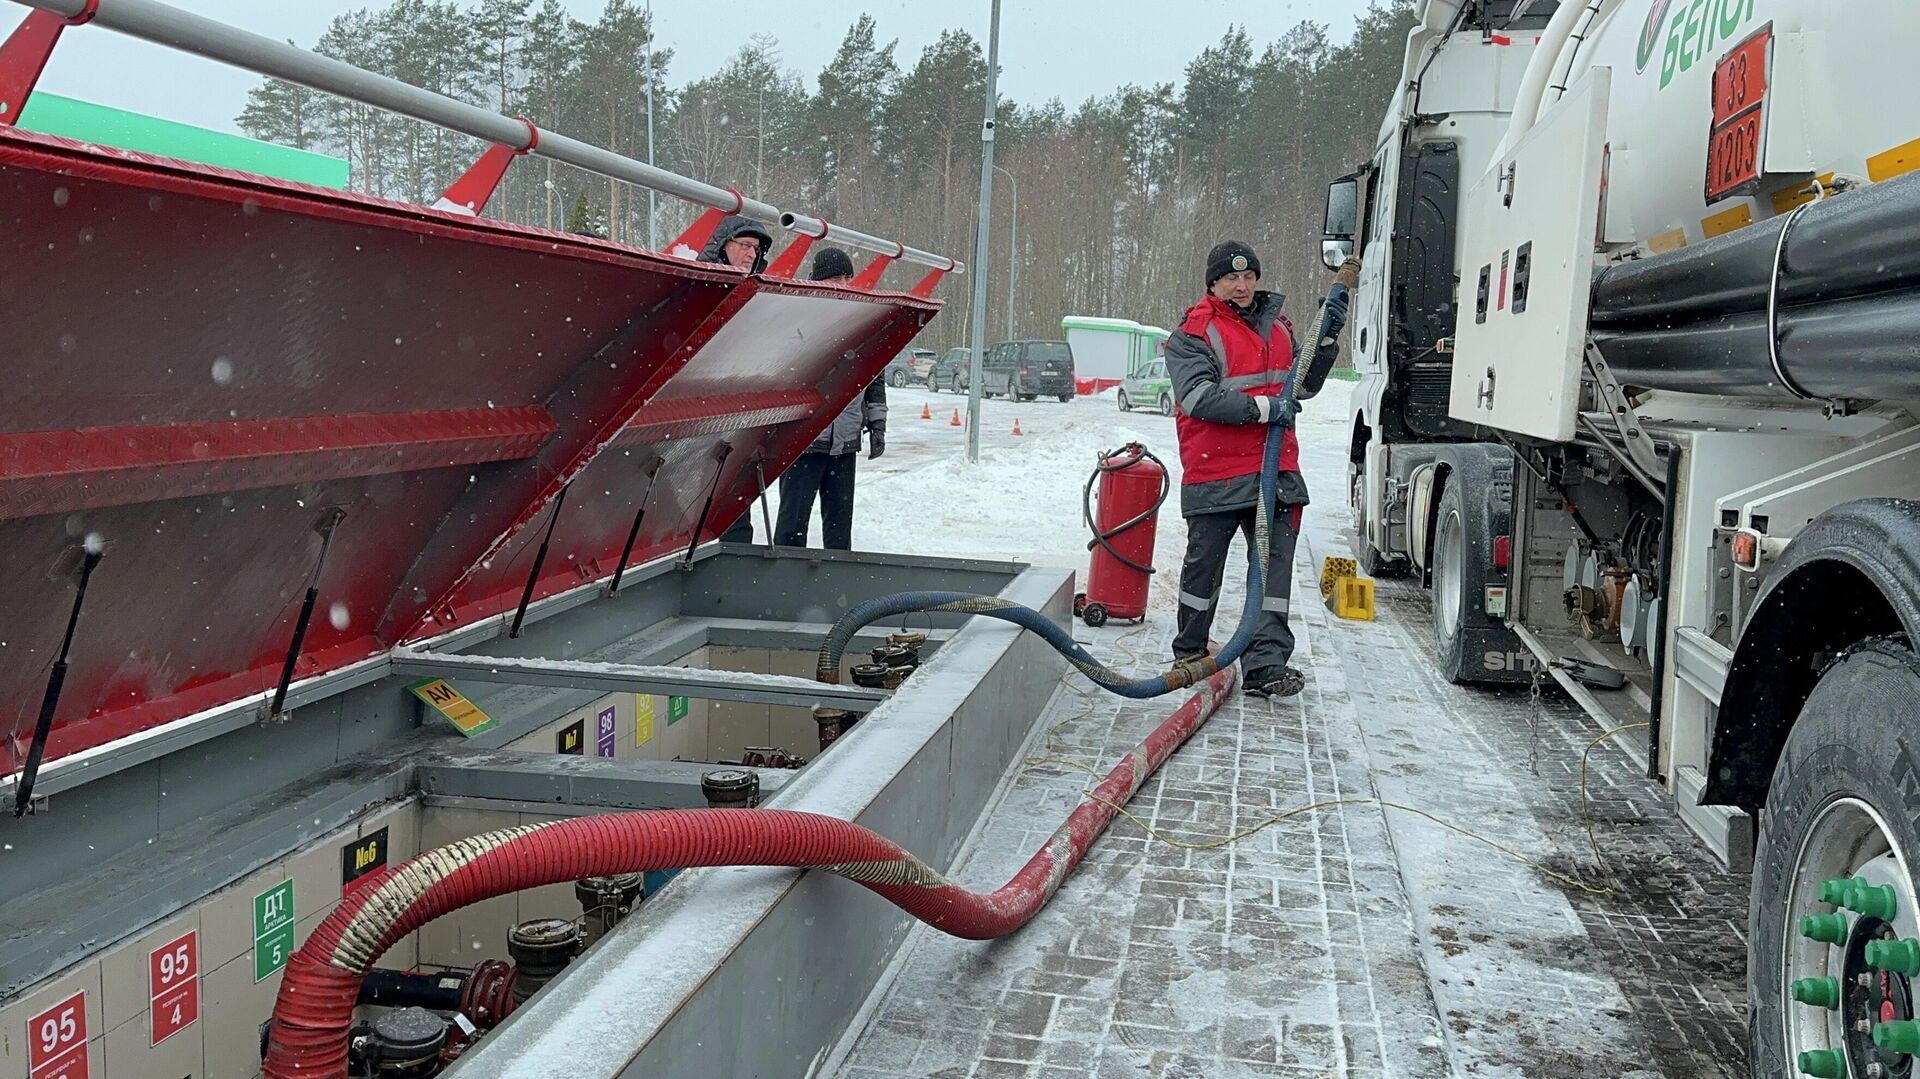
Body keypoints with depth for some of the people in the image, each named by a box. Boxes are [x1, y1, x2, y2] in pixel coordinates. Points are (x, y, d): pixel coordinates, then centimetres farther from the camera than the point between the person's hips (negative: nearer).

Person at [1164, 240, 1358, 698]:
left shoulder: (1278, 328, 17)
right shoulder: (1194, 334, -4)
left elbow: (1304, 385, 23)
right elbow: (1198, 397, -17)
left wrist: (1328, 336, 10)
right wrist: (1263, 407, -18)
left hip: (1275, 469, 5)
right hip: (1215, 474, -5)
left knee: (1275, 564, -3)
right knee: (1204, 565, 7)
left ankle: (1265, 664, -3)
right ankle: (1189, 652, 26)